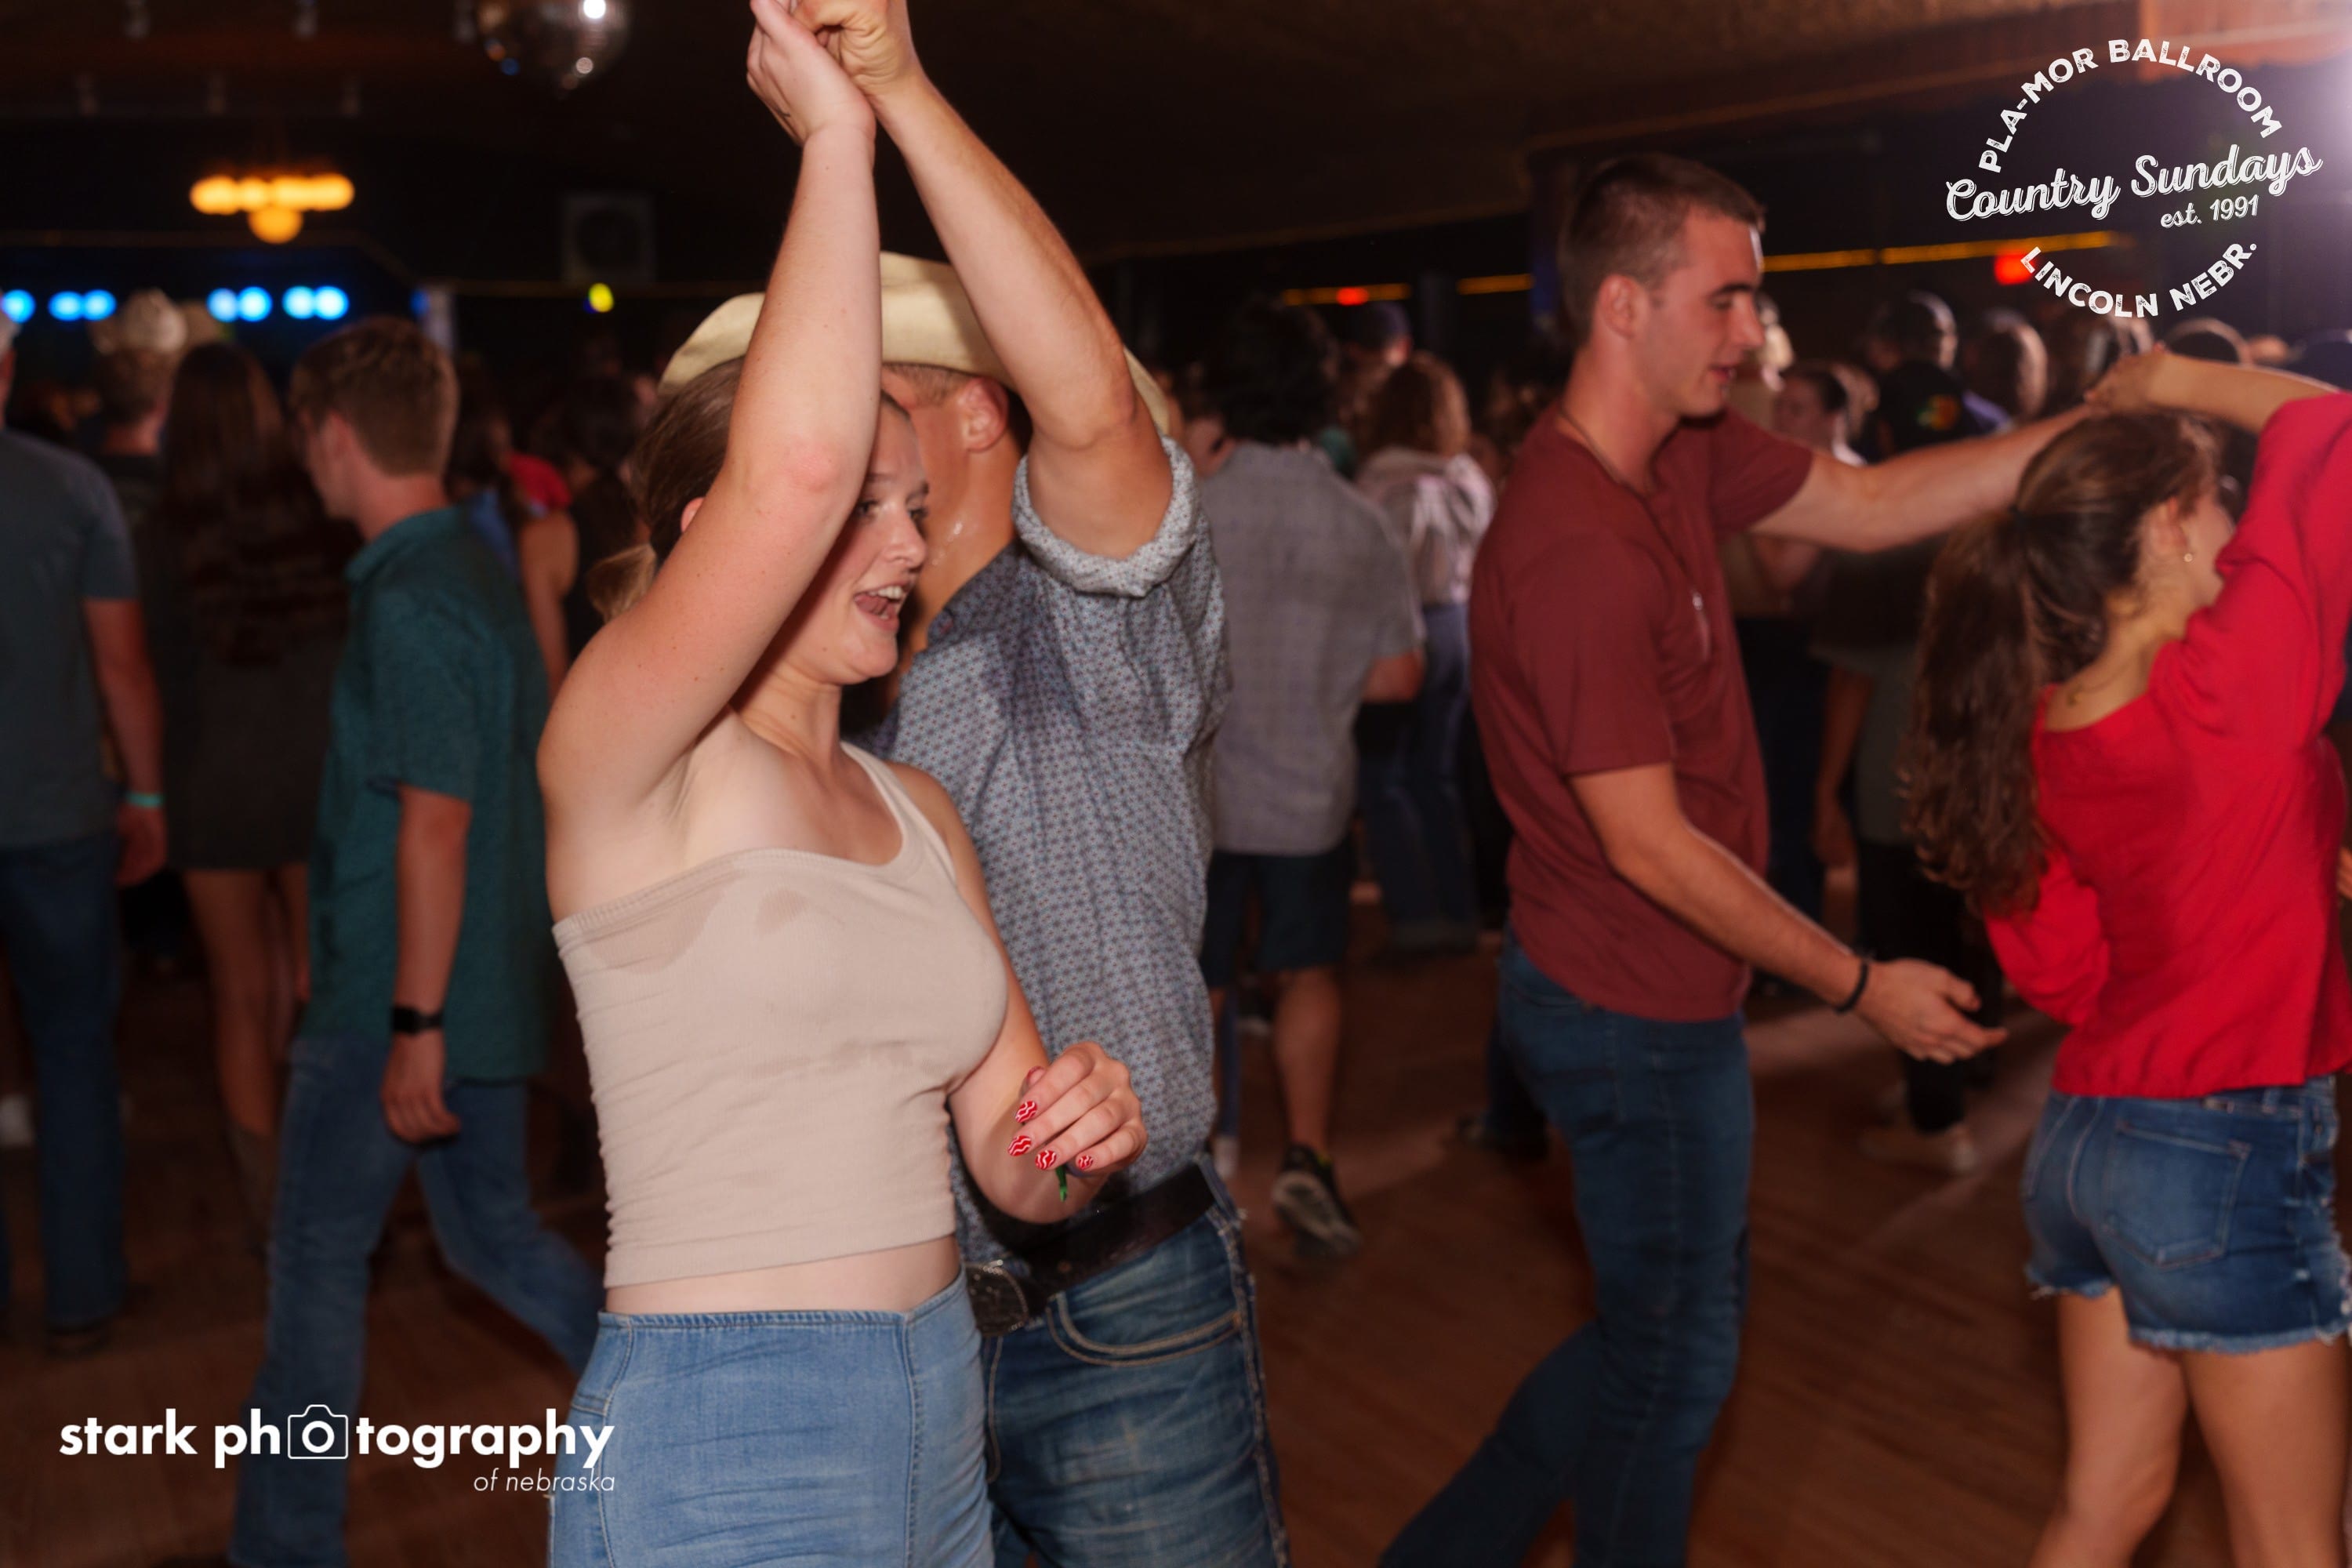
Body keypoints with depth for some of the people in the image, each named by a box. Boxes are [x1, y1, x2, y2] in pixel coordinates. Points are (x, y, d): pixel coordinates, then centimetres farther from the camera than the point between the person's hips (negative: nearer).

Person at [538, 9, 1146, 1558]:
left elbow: (1009, 1158, 11)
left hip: (941, 1420, 7)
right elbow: (795, 464, -30)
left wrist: (1077, 1135, -12)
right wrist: (836, 136, -18)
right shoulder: (628, 754, -11)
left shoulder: (919, 808, 9)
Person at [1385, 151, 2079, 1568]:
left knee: (1669, 1321, 24)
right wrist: (1860, 985, -15)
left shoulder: (1684, 450, 1)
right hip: (1638, 1016, -10)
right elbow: (1649, 844, -24)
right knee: (1677, 1353, 12)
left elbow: (1869, 506, 7)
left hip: (1651, 997, 10)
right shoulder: (1580, 549, -27)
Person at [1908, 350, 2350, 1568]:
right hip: (2230, 1157, -7)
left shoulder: (2038, 733, 0)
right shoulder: (2235, 679, -19)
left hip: (2086, 1139, 7)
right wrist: (2181, 382, 3)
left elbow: (2061, 973, 8)